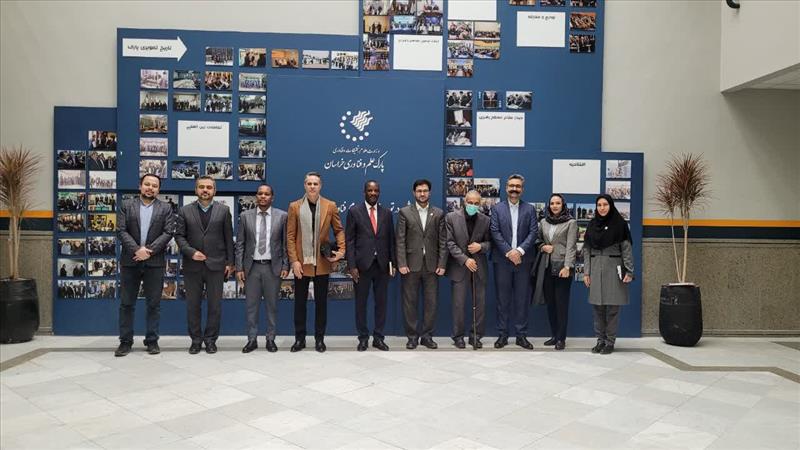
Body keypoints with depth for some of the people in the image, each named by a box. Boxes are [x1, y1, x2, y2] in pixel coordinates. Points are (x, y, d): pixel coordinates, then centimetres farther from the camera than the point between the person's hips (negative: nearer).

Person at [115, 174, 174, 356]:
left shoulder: (165, 208, 7)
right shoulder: (126, 205, 8)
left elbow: (168, 233, -2)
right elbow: (121, 231, -2)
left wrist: (149, 250, -13)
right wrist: (137, 250, -14)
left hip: (154, 262, 0)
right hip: (130, 261, 1)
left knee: (154, 304, 4)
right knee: (126, 303, 5)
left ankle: (152, 340, 13)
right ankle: (125, 341, 14)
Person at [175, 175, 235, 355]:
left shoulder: (223, 210, 3)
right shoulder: (185, 211, 5)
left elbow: (228, 238, 4)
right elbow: (179, 235, 3)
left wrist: (229, 262, 1)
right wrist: (191, 252, -13)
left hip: (216, 265, -1)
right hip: (192, 266, 1)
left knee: (215, 305, 4)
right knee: (192, 305, 8)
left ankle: (210, 339, 17)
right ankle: (196, 339, 21)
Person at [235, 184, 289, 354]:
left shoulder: (282, 216, 0)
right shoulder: (245, 216, 3)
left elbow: (286, 243, 1)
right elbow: (240, 244, 4)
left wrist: (285, 265, -4)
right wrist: (239, 267, -1)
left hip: (273, 267, -1)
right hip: (251, 267, 1)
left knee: (272, 305, 8)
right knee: (251, 305, 7)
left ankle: (271, 339, 19)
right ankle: (252, 339, 18)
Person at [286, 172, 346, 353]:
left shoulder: (330, 206, 2)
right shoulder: (294, 207, 1)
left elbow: (339, 230, 7)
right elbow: (290, 236, 0)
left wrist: (341, 250, -10)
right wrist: (294, 261, -8)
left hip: (322, 263, 0)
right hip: (301, 263, 0)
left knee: (321, 302, 8)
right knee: (300, 302, 8)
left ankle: (319, 338, 19)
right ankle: (299, 338, 19)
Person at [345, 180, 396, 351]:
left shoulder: (386, 213, 9)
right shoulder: (354, 211, 0)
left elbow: (391, 239, 11)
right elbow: (349, 240, -3)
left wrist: (392, 263, 4)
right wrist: (352, 266, -9)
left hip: (382, 265, 3)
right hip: (362, 264, -2)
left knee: (381, 302, 7)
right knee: (361, 303, 6)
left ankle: (378, 337, 18)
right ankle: (363, 338, 18)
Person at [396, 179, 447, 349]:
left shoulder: (439, 213, 7)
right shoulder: (404, 212, 3)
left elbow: (443, 241, 5)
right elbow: (400, 240, -2)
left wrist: (442, 264, -2)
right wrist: (401, 264, -9)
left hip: (432, 265, 1)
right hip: (411, 264, -1)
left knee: (431, 302, 5)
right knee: (410, 302, 4)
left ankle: (427, 336, 16)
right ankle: (412, 336, 14)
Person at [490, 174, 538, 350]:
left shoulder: (530, 209, 8)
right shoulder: (497, 208, 5)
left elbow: (533, 233, -1)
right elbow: (495, 233, -4)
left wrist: (520, 250, -14)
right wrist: (509, 252, -14)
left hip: (523, 260, 1)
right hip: (502, 260, -1)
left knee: (522, 299, 5)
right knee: (502, 299, 5)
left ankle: (521, 335, 13)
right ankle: (502, 335, 12)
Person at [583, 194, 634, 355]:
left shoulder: (619, 224, -2)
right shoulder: (592, 224, 9)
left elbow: (627, 248, -4)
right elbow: (587, 249, 9)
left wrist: (629, 271, -9)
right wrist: (586, 272, 5)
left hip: (614, 268, -3)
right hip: (596, 268, 4)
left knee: (612, 307, 0)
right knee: (597, 306, 5)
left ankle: (610, 341, 9)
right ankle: (600, 340, 14)